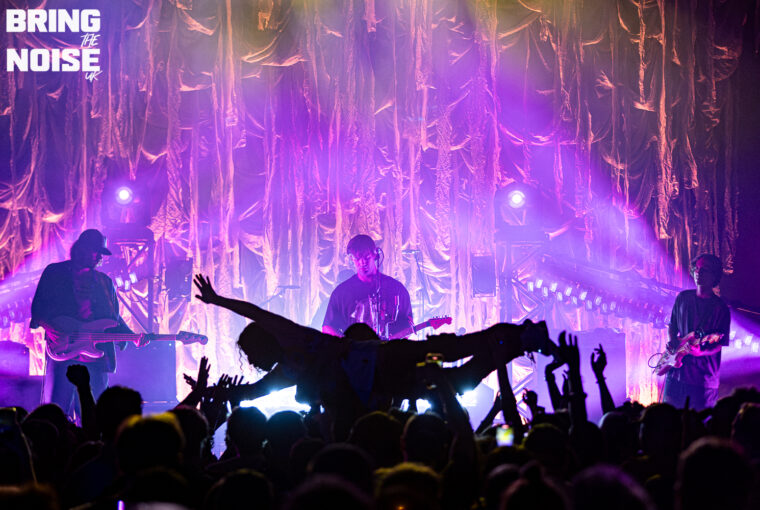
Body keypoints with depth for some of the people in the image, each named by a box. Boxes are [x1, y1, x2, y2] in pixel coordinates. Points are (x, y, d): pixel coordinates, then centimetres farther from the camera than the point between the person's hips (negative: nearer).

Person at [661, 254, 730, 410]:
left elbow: (719, 344, -7)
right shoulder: (683, 298, 9)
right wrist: (673, 342, -2)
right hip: (676, 370, 4)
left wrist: (700, 352, -25)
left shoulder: (720, 308, -5)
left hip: (704, 377, -4)